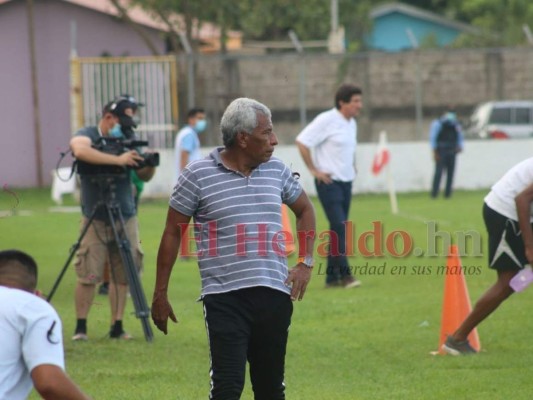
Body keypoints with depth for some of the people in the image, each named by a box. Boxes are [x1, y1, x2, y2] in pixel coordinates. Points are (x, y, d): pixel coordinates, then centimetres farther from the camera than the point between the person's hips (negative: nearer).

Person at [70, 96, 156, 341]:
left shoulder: (127, 141, 9)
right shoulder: (87, 136, -5)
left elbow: (144, 177, 12)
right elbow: (80, 151, -30)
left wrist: (150, 165, -11)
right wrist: (118, 160, -32)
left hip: (126, 218, 4)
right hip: (95, 219, -4)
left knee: (123, 275, 0)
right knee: (88, 276, -8)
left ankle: (117, 327, 6)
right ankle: (80, 327, 2)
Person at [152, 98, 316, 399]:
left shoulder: (277, 171, 9)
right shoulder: (198, 176, -3)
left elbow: (305, 209, 26)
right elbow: (172, 233, 3)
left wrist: (306, 263, 13)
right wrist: (160, 294, 3)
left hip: (274, 295, 4)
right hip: (225, 297, -4)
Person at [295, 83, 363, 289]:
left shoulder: (352, 124, 13)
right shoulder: (326, 121, -12)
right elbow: (302, 142, -15)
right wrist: (314, 170, -14)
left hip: (346, 182, 8)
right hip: (329, 183, -8)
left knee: (338, 230, 8)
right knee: (339, 227, -15)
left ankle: (332, 277, 12)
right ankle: (344, 274, -13)